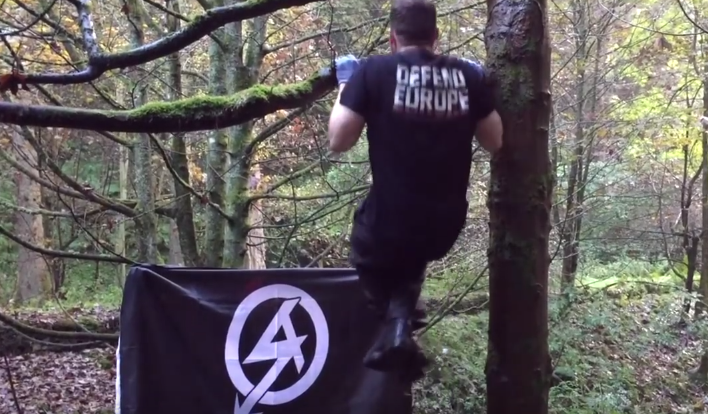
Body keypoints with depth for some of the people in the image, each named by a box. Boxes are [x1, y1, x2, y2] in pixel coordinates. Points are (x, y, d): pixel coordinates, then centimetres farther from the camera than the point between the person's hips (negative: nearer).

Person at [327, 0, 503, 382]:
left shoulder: (373, 71, -7)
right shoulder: (468, 74, 2)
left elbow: (338, 141, -6)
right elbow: (495, 142, 10)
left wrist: (345, 85, 8)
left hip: (388, 220, -3)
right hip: (446, 223, 3)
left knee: (371, 263, 29)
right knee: (410, 260, 34)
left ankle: (395, 324, 4)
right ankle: (402, 314, 9)